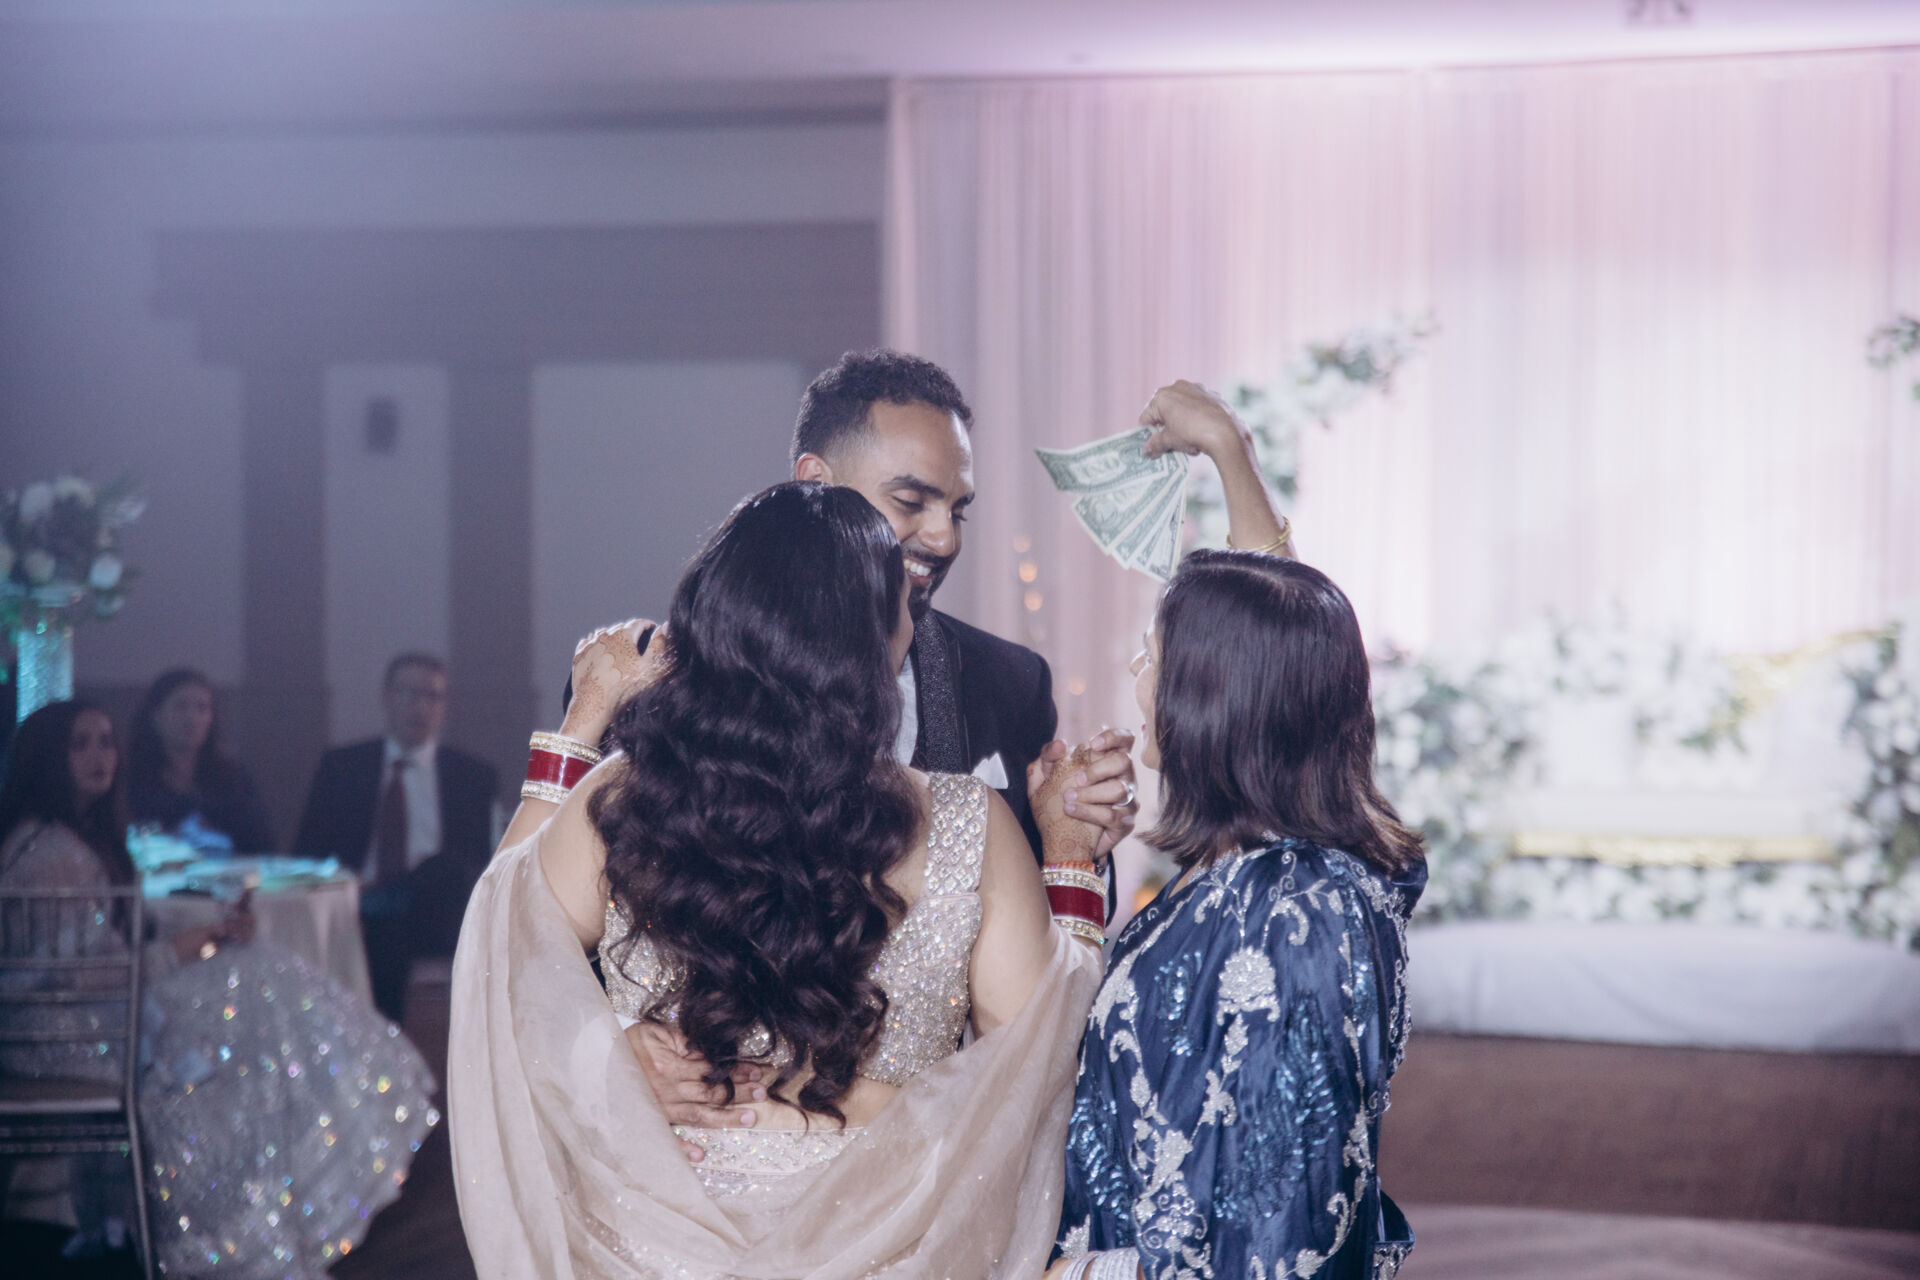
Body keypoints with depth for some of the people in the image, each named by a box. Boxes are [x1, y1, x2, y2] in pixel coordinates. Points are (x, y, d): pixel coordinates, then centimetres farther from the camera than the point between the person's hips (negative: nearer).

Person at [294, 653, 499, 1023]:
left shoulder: (473, 775, 14)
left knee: (449, 866, -33)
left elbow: (489, 860, 7)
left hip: (434, 913, 0)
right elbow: (308, 850, 14)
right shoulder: (340, 767, 17)